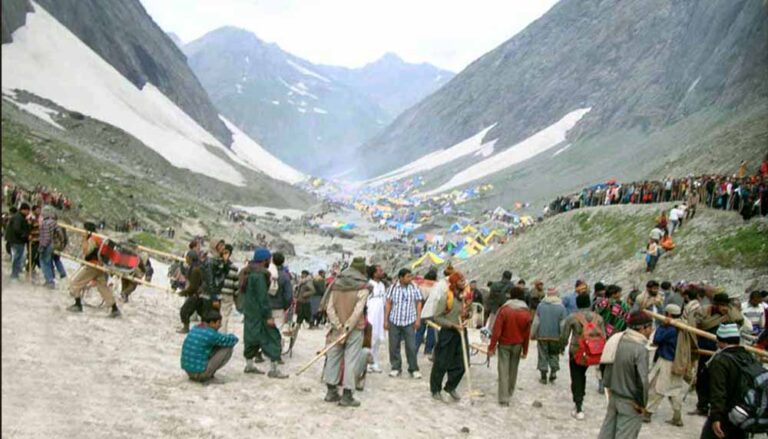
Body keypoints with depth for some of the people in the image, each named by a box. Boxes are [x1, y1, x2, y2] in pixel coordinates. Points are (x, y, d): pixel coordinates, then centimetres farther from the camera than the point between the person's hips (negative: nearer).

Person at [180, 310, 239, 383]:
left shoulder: (194, 329, 8)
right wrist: (232, 336, 17)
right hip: (200, 373, -8)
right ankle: (207, 375, 2)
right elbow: (233, 340, -5)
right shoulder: (211, 334, -16)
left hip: (188, 371, 8)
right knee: (228, 349, -4)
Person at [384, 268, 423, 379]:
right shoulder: (393, 287, 0)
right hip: (394, 321, 1)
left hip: (409, 321, -1)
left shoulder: (414, 288, 0)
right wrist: (386, 320, 0)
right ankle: (395, 368, 18)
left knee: (411, 347, -3)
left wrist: (418, 319, -1)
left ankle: (414, 369, 7)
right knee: (394, 346, 6)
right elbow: (388, 304, 3)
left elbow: (418, 303, 5)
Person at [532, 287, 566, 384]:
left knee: (543, 355, 8)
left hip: (542, 336, 0)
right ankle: (553, 371, 4)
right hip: (555, 336, 0)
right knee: (554, 354, 18)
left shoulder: (541, 305, -3)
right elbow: (563, 324, -5)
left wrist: (533, 334, 8)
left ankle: (543, 377, 11)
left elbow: (536, 322, -2)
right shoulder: (561, 307, -6)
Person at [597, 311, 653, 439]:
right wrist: (641, 403, -13)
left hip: (614, 396, 7)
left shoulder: (619, 340, -1)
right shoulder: (641, 349, -24)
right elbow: (642, 380, -26)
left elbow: (609, 365, 10)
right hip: (630, 402, -7)